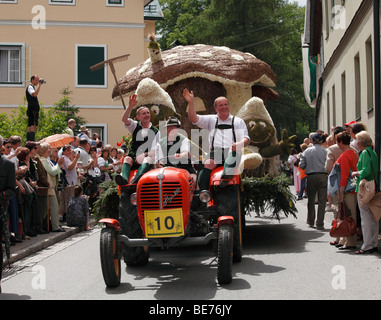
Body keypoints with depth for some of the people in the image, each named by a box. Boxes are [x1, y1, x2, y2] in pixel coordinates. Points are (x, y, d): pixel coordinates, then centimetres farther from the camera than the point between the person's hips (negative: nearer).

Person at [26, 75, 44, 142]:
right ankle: (32, 141, -23)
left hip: (33, 110, 10)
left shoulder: (32, 87, 22)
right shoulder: (30, 87, -9)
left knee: (30, 126, 8)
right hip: (32, 110, -10)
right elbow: (34, 94, -29)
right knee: (33, 126, -17)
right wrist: (39, 85, -27)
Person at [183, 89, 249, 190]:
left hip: (231, 152, -1)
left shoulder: (238, 121, 21)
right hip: (215, 151, 1)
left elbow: (246, 139, 9)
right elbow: (194, 119, 11)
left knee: (235, 148, -36)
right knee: (207, 164, -30)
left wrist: (240, 144, -16)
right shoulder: (211, 119, 25)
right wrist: (191, 102, -3)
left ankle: (227, 175, -55)